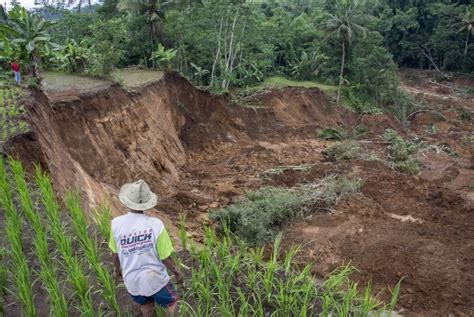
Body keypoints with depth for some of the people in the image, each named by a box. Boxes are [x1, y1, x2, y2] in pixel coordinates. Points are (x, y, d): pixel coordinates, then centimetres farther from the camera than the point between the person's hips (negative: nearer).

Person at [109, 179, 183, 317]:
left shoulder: (116, 223, -16)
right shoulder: (155, 224, -23)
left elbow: (115, 253, -1)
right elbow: (165, 258, -14)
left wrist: (117, 269, 20)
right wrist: (176, 272, 5)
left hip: (132, 280, 3)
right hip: (155, 278, -3)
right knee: (171, 303, 22)